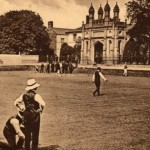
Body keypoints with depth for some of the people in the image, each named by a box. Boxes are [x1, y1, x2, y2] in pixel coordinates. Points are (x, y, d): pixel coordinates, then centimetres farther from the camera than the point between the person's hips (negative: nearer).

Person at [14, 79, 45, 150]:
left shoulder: (24, 95, 1)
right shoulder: (36, 96, -16)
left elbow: (15, 102, 7)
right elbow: (43, 104, -31)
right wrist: (41, 109, -11)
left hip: (26, 116, 5)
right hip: (35, 116, -5)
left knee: (27, 135, 15)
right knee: (35, 135, 6)